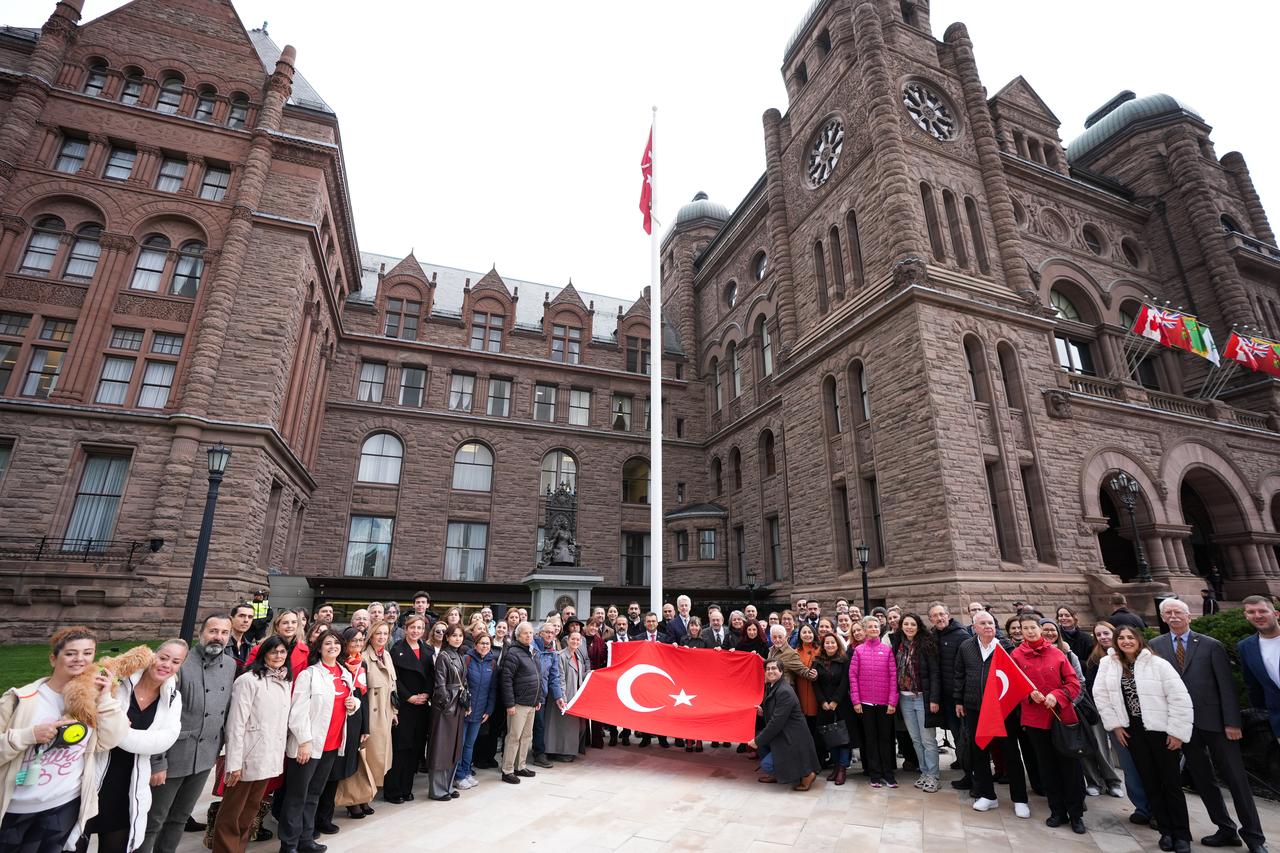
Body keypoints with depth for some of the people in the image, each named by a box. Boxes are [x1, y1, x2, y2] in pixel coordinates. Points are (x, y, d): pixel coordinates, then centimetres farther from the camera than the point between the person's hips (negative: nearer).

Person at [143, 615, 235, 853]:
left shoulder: (230, 665, 1)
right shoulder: (180, 663, -19)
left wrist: (220, 749, 11)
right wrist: (157, 762, -15)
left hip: (206, 757, 6)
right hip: (174, 756, -5)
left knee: (181, 817, 20)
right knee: (153, 821, 10)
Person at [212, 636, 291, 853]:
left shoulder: (286, 682, 7)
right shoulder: (248, 681, -14)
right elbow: (236, 724, -15)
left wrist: (280, 754, 12)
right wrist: (234, 763, -15)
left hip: (270, 757, 7)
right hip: (248, 758, -6)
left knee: (251, 810, 18)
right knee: (231, 814, 8)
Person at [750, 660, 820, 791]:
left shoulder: (784, 692, -23)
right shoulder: (770, 687, 5)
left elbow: (777, 722, -24)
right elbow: (771, 714, 17)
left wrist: (758, 741, -16)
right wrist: (762, 712, -6)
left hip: (793, 740, -9)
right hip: (780, 734, 9)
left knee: (766, 765, -12)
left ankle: (805, 774, 3)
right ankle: (776, 774, 18)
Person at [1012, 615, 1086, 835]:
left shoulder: (1056, 652, -2)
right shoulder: (1016, 655, -2)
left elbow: (1074, 682, -3)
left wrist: (1056, 696, -17)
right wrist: (1029, 694, -19)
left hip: (1063, 716, 0)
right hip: (1035, 718, 0)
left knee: (1070, 765, 5)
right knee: (1047, 767, 11)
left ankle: (1076, 814, 19)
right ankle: (1058, 811, 24)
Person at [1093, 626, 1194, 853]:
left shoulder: (1158, 663, -11)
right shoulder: (1108, 663, -3)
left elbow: (1180, 698, -10)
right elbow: (1100, 695, 1)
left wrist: (1177, 731, -11)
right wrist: (1115, 725, -1)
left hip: (1160, 729, -3)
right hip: (1132, 730, 3)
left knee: (1172, 783, 5)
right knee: (1150, 783, 10)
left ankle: (1182, 835, 19)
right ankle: (1166, 831, 23)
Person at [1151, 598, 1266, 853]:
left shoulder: (1212, 645, -2)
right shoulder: (1155, 646, 2)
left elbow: (1227, 686, -3)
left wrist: (1231, 722, -8)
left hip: (1214, 721, -2)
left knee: (1236, 778, 4)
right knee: (1202, 780, 11)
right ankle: (1226, 830, 24)